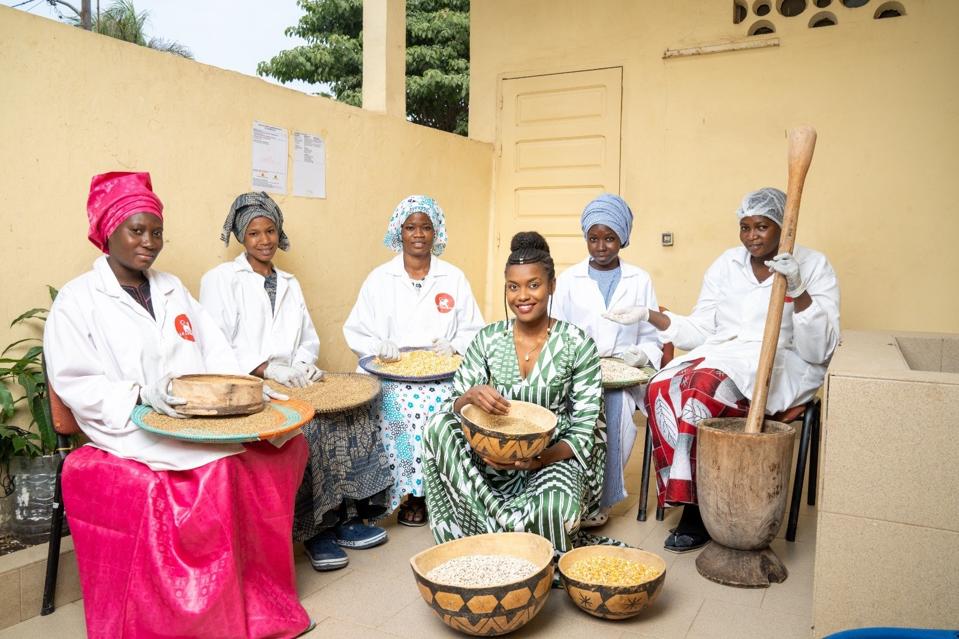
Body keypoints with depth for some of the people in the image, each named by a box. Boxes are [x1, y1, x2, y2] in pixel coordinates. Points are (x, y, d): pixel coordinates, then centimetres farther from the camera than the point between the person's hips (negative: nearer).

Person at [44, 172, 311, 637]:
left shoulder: (172, 289, 20)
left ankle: (262, 600, -4)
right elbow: (74, 384, -6)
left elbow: (216, 352, 13)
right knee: (219, 473, -31)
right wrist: (143, 396, -22)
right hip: (131, 432, -5)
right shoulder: (78, 299, 2)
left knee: (285, 443, -16)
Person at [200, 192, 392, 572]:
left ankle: (344, 514, -11)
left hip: (291, 383, 6)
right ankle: (313, 528, -17)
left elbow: (309, 339, 19)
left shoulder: (290, 284, 22)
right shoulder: (220, 280, 4)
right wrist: (266, 368, -21)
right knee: (307, 427, -31)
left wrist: (302, 364, -5)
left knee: (352, 413, -20)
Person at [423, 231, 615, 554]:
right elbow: (452, 408, 0)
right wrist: (471, 396, -25)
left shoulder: (577, 344, -6)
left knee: (556, 506, -35)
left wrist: (542, 458, -24)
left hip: (555, 457, -2)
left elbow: (584, 428, -5)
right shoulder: (487, 339, 2)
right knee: (439, 427, -23)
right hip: (494, 457, 3)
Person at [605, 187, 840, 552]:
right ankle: (682, 492, -17)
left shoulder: (813, 266, 1)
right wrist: (649, 316, -2)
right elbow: (699, 331, 12)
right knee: (661, 389, -27)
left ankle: (697, 510, -18)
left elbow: (819, 350, -8)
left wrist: (797, 291, -21)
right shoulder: (727, 265, 13)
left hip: (779, 366, -4)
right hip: (719, 355, 5)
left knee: (703, 389, -34)